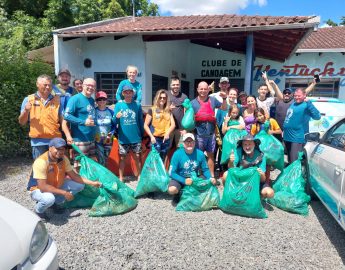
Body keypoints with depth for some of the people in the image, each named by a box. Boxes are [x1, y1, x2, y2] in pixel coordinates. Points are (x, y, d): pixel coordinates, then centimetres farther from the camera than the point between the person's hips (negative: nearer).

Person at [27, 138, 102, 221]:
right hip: (38, 189, -7)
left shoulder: (63, 158, -10)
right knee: (49, 198, -39)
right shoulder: (41, 162, -31)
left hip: (56, 186, 7)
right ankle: (38, 210, -2)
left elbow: (73, 175, -2)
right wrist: (64, 193, -33)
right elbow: (42, 187, -34)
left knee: (79, 185, -4)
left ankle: (56, 202, 11)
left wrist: (92, 183, -10)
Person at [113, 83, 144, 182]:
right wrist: (116, 117, -28)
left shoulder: (137, 105, 1)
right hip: (123, 138, 0)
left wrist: (142, 135, 8)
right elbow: (114, 122, -6)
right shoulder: (118, 105, -2)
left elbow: (141, 121, 7)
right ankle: (121, 178, 21)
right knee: (122, 158, 9)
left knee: (138, 157, 6)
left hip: (136, 137, 1)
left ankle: (140, 176, 21)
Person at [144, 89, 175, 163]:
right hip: (155, 139, -4)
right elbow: (145, 125, -1)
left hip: (166, 139, 4)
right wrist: (151, 136, -10)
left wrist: (167, 133, -10)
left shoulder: (168, 111, 12)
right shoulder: (152, 110, 1)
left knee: (162, 161, 12)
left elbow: (173, 124, 7)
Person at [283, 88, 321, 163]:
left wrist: (309, 102, -30)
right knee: (290, 160, 21)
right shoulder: (293, 104, 13)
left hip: (297, 138, -8)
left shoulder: (306, 106, -12)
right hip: (287, 136, 8)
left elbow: (317, 116, -28)